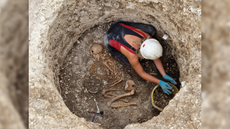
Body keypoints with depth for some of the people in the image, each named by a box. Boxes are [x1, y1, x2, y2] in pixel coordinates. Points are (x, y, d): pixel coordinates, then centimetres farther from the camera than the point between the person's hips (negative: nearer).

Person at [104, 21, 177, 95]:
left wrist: (164, 75, -15)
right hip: (111, 39, -4)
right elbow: (141, 73, -19)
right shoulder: (132, 56, -37)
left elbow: (156, 59, -12)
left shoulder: (147, 37, -27)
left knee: (151, 30, 0)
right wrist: (160, 83, -21)